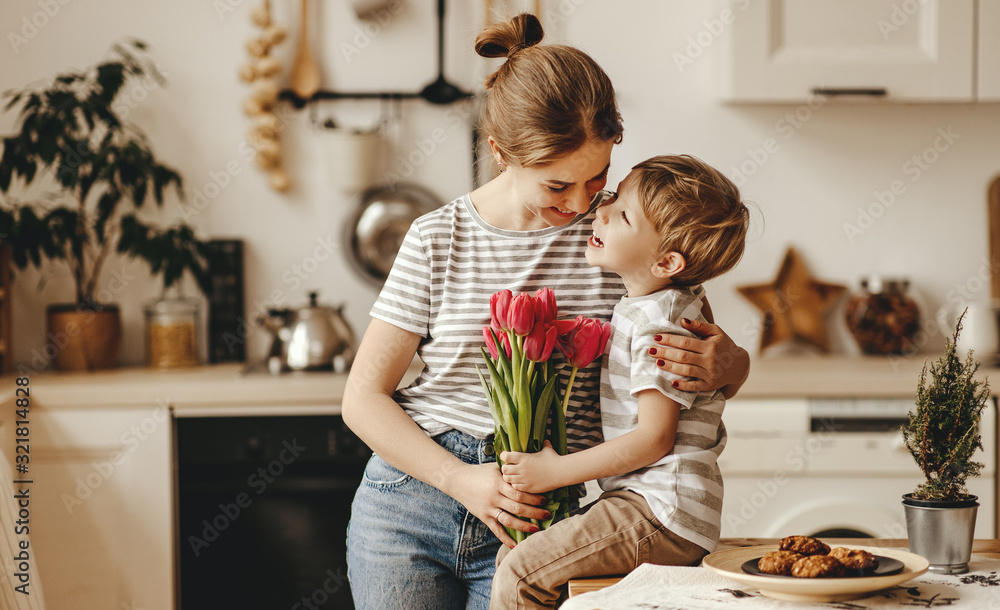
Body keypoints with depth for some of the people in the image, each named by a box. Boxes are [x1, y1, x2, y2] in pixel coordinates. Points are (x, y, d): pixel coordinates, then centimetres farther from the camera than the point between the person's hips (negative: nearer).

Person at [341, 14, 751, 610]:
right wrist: (461, 479, -14)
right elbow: (364, 397, 0)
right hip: (410, 501, 1)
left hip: (533, 520, 0)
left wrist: (723, 365, -18)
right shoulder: (438, 239, -2)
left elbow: (725, 359, 7)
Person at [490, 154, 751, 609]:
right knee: (510, 554, 9)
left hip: (663, 517, -10)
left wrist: (557, 472, -14)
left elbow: (654, 439, -19)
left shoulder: (658, 324, -17)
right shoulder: (639, 310, 15)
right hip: (642, 503, 10)